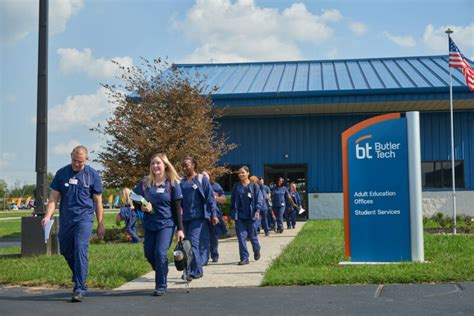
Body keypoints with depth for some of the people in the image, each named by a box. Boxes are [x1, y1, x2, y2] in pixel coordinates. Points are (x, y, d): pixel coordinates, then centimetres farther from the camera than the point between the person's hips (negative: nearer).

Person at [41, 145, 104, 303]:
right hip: (66, 218, 4)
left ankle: (80, 288, -14)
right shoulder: (62, 173, 4)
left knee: (80, 249, -15)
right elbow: (54, 197, 4)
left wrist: (100, 224, 4)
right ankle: (79, 277, 36)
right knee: (66, 250, 11)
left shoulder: (92, 175, -1)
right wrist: (48, 216, -11)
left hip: (84, 217, -4)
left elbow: (98, 201, 4)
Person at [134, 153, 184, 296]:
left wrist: (180, 228, -7)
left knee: (160, 253, -12)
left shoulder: (172, 183, -3)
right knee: (149, 253, 8)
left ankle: (161, 286, 0)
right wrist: (142, 206, -16)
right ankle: (162, 275, 34)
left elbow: (177, 207, -3)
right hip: (149, 225, 4)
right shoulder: (144, 183, 4)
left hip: (166, 224, -4)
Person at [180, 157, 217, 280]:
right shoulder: (182, 182, 11)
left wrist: (213, 215, -6)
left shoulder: (202, 179, -1)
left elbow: (210, 198, -2)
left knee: (194, 242, -13)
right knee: (188, 243, 9)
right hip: (186, 217, 5)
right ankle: (198, 270, 21)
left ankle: (196, 271, -8)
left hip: (198, 216, -5)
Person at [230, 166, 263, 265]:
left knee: (252, 235, 7)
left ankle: (256, 250, 36)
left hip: (250, 215, -2)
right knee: (241, 236, -4)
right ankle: (244, 258, 1)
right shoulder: (236, 186, 8)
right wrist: (232, 214, 7)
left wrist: (257, 210, -15)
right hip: (239, 216, 2)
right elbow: (233, 200, 11)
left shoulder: (254, 185, 1)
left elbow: (259, 199, -2)